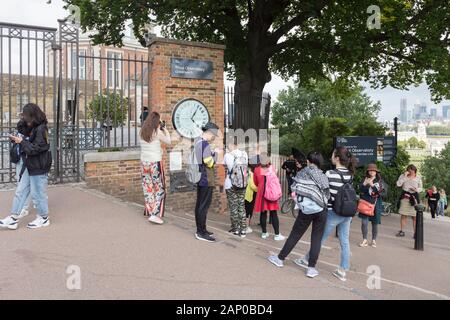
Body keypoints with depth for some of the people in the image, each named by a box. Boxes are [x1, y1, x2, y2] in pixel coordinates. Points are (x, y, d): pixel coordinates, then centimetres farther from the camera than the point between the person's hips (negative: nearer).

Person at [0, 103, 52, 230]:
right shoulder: (33, 128, 11)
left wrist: (22, 141, -13)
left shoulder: (41, 129, -16)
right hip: (30, 166, 9)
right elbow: (29, 144, 14)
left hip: (39, 168, -9)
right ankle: (14, 218, 17)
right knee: (20, 191, 10)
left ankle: (43, 218, 19)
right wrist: (19, 139, -1)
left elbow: (35, 149, -20)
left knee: (37, 193, 3)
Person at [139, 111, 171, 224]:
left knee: (148, 188, 15)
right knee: (159, 189, 1)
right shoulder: (157, 132, -12)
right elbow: (168, 141, 1)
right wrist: (165, 129, 11)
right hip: (155, 163, -6)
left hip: (144, 163, 6)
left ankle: (150, 211, 25)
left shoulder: (143, 132, 4)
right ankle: (155, 214, -6)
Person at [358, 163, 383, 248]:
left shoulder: (379, 181, 3)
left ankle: (374, 240, 24)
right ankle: (365, 240, 2)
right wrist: (364, 184, -24)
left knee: (375, 223, 9)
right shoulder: (365, 180, 2)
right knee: (364, 222, -10)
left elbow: (380, 191, -12)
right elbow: (361, 189, -7)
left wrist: (372, 185, -25)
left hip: (375, 204, 1)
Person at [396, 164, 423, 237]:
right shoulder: (403, 176, 3)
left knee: (414, 216, -4)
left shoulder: (418, 178, 6)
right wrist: (404, 176, -12)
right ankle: (401, 231, 12)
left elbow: (420, 188, 13)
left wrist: (416, 189, -9)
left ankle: (415, 233, 3)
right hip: (405, 196, 0)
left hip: (414, 197, 0)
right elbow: (398, 184, -10)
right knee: (403, 215, 3)